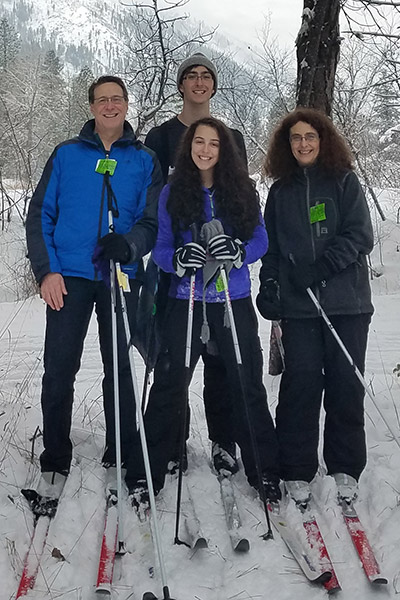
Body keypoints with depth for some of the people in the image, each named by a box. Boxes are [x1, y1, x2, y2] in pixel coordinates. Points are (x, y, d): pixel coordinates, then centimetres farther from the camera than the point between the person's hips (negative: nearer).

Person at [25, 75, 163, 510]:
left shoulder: (145, 161, 8)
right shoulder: (67, 155, 7)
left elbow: (152, 220, 2)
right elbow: (40, 215, 5)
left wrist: (129, 243, -20)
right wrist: (46, 270, -7)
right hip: (69, 277, 0)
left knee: (119, 368, 8)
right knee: (59, 370, -1)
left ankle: (121, 457, 21)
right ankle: (54, 462, 12)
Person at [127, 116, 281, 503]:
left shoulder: (242, 189, 4)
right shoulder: (172, 192, 4)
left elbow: (260, 239, 1)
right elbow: (160, 246, 1)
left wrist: (238, 252, -21)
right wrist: (178, 260, -22)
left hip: (234, 300, 1)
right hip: (186, 301, 0)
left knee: (247, 385, 6)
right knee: (170, 385, 2)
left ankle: (264, 470, 19)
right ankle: (147, 471, 14)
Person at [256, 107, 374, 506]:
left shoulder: (344, 181, 6)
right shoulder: (280, 192, 15)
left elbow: (360, 236, -3)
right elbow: (271, 247, 16)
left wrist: (321, 266, -15)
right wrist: (270, 288, 2)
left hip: (346, 300, -1)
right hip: (298, 306, 2)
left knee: (346, 383, 1)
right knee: (300, 384, -3)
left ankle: (345, 469, 15)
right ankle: (297, 472, 7)